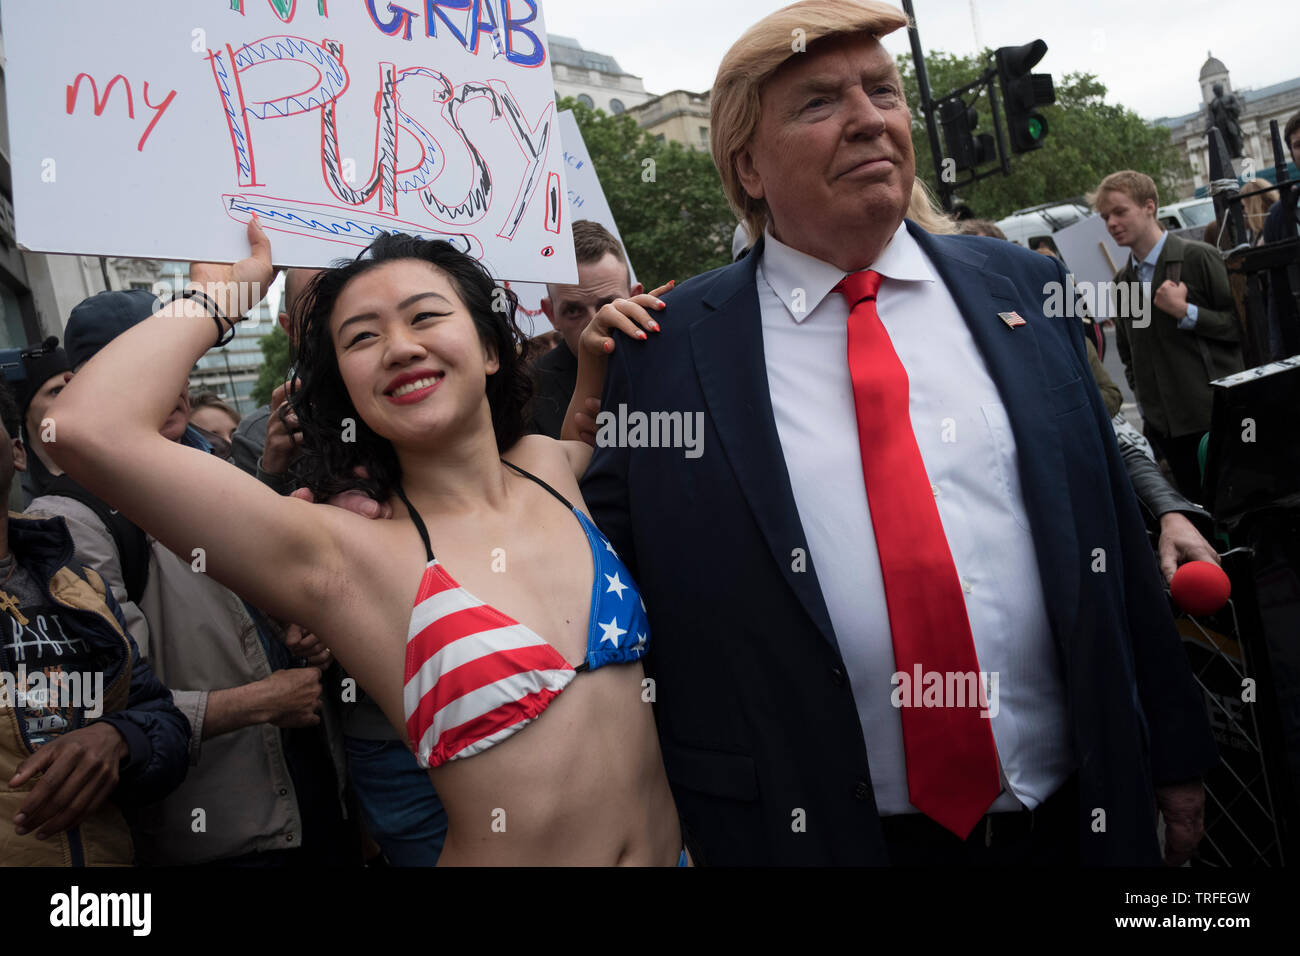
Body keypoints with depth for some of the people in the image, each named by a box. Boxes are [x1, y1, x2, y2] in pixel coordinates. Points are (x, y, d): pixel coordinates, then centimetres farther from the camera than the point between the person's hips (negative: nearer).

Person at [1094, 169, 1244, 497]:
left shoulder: (1198, 258, -5)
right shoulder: (1122, 281, 12)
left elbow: (1243, 325, -8)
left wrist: (1186, 312, -16)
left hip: (1215, 417, -5)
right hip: (1164, 427, 5)